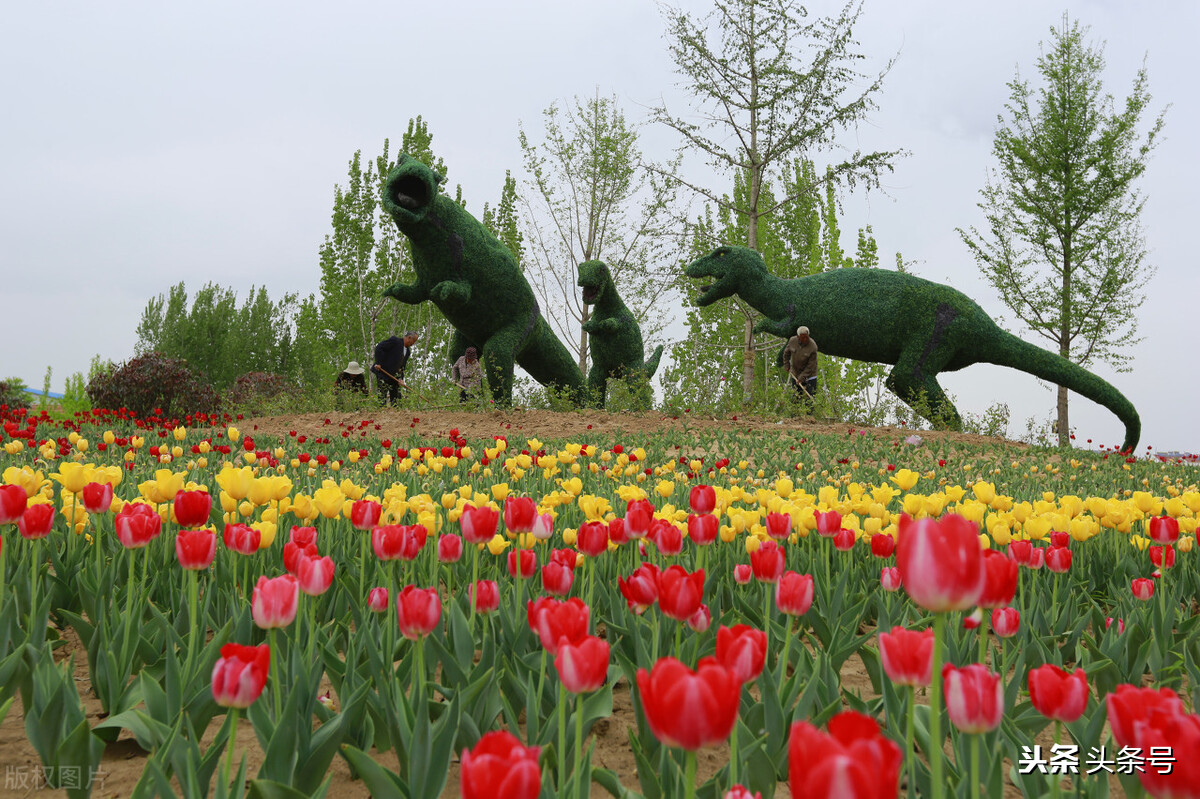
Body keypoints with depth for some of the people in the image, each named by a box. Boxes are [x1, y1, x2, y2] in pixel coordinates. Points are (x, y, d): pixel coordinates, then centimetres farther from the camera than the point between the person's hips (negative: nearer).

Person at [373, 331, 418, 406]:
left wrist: (401, 378, -2)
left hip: (394, 376, 8)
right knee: (382, 397, -10)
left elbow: (402, 366, 14)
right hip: (382, 373, -8)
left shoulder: (408, 351, 14)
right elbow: (379, 347, -14)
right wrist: (378, 363, -19)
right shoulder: (395, 340, -9)